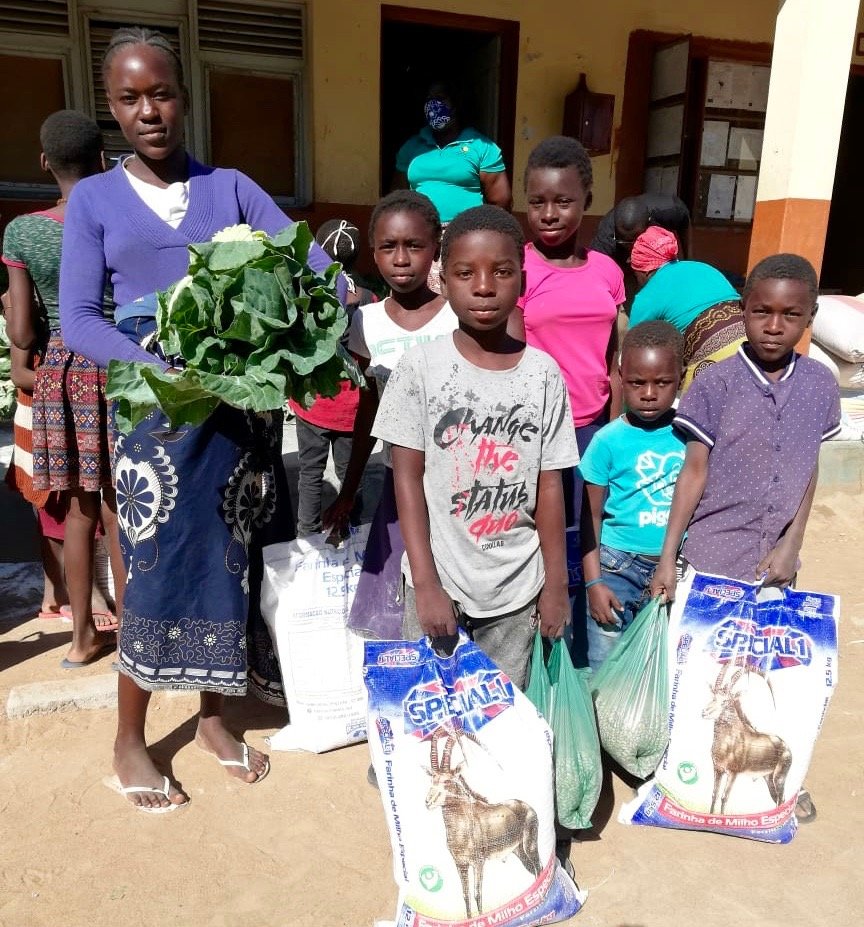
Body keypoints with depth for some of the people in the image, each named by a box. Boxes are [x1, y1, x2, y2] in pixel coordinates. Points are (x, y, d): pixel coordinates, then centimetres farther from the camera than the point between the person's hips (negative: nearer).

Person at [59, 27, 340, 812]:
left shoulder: (230, 186, 9)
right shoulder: (95, 199, 5)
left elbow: (309, 260, 0)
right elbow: (78, 318, -4)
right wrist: (164, 370, -22)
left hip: (243, 402, 2)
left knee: (231, 559, 8)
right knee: (158, 564, 1)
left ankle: (213, 716, 29)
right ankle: (129, 741, 22)